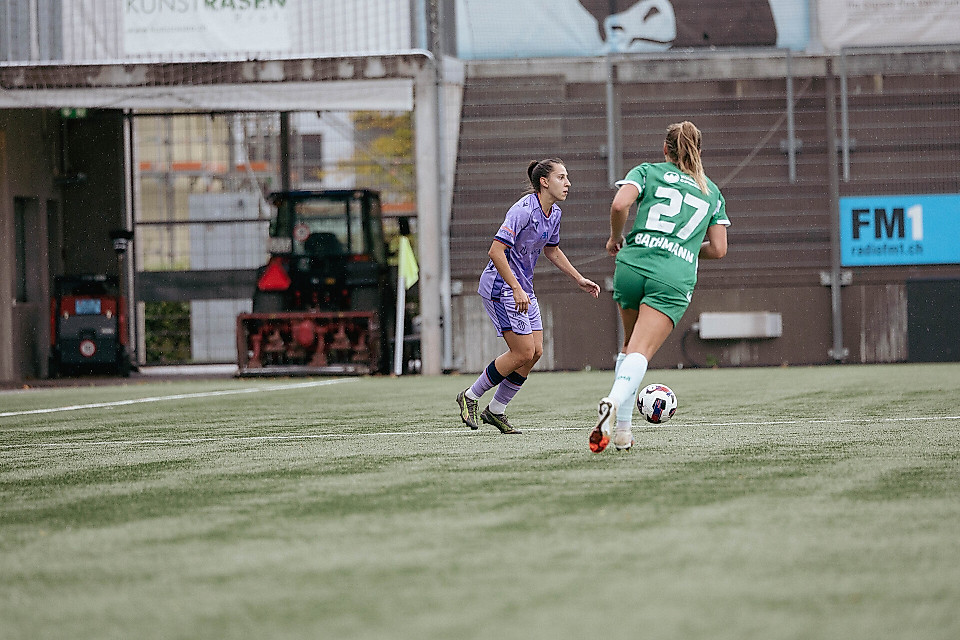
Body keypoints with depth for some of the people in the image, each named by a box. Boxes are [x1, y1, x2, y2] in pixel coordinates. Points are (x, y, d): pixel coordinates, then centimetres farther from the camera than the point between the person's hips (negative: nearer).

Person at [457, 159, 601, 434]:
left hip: (523, 289, 9)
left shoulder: (553, 213, 7)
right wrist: (516, 289, -29)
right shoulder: (523, 210, -22)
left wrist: (579, 279, 21)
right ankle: (470, 397, 5)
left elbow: (551, 250, 25)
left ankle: (496, 411, 15)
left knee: (535, 352, 4)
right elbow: (496, 251, -26)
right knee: (523, 352, -11)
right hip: (501, 287, -9)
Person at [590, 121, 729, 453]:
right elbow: (718, 249, 18)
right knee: (640, 353, -13)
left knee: (630, 345, 19)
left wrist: (615, 238, 11)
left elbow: (619, 204, -6)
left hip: (632, 265, 1)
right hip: (676, 277, -1)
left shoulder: (647, 172, 14)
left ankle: (622, 426, 12)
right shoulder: (712, 192, 21)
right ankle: (616, 400, -42)